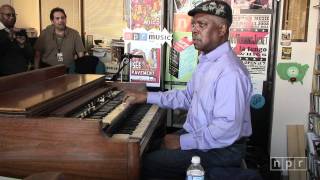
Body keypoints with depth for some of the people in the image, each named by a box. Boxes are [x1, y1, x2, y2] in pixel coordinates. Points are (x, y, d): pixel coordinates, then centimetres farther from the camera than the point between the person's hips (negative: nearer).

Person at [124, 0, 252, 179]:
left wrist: (182, 142, -22)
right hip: (198, 135, 9)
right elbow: (188, 97, 16)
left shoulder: (230, 71, -27)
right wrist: (147, 96, 10)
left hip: (221, 150, -9)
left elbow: (228, 130, -30)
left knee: (147, 163, -13)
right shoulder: (207, 61, 7)